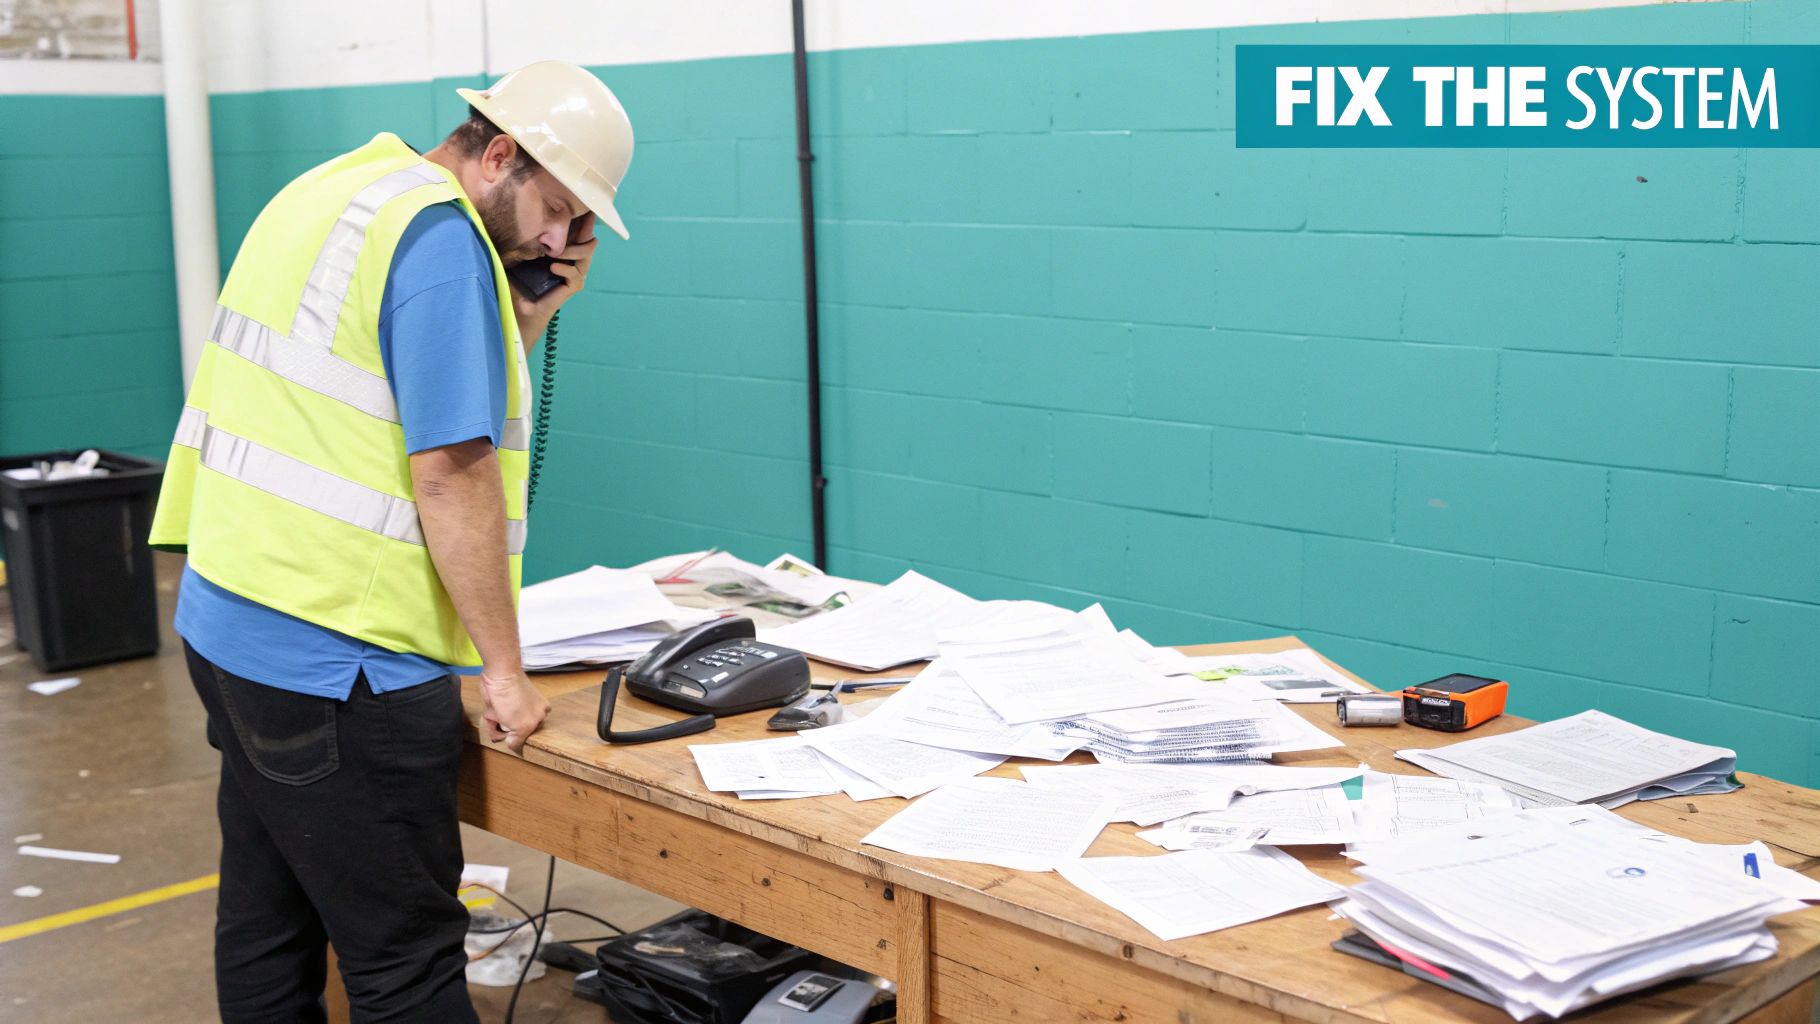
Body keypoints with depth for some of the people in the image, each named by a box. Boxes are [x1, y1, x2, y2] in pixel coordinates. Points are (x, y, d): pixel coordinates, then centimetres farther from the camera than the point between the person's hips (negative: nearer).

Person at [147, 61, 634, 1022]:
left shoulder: (330, 189, 15)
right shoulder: (441, 235, -15)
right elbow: (450, 471, -19)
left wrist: (528, 318, 9)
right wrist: (503, 670, -12)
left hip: (228, 623, 10)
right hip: (337, 662, -10)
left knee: (268, 927, 19)